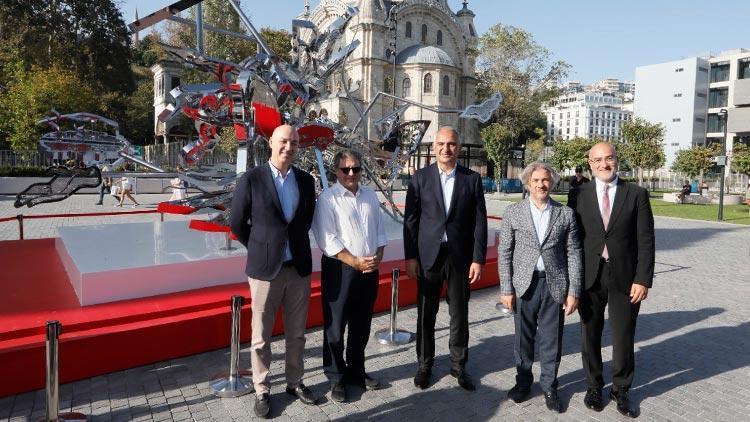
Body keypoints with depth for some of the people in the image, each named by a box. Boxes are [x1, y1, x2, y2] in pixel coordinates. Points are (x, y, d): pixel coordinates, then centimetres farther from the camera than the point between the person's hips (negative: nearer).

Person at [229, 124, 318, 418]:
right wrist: (260, 248, 3)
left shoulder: (306, 181, 4)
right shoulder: (251, 180, -8)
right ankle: (262, 390, 27)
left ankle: (295, 382, 34)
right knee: (261, 336, 9)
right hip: (265, 268, -3)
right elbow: (237, 223, -1)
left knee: (296, 333, 16)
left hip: (299, 267, 4)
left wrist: (295, 244, 11)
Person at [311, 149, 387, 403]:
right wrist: (356, 262, -16)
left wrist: (377, 257, -3)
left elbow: (380, 231, 13)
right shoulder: (328, 199, -8)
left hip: (370, 269, 6)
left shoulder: (370, 196, 11)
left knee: (362, 325, 17)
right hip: (339, 269, -5)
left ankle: (356, 372, 35)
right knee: (335, 326, 4)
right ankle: (336, 378, 22)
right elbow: (327, 240, -14)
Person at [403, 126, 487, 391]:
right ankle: (424, 364, 27)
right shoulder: (420, 177, 0)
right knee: (425, 314, 10)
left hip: (460, 257, 1)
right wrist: (410, 257, -5)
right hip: (428, 256, 0)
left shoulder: (472, 179, 1)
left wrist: (478, 259, -5)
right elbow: (410, 219, 0)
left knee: (459, 315, 11)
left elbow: (480, 221, 0)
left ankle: (458, 365, 28)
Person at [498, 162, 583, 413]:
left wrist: (574, 291, -3)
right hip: (524, 285, 0)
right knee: (523, 338, 13)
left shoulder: (566, 214, 1)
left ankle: (549, 386, 30)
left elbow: (574, 254, 1)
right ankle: (523, 381, 33)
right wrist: (506, 289, -5)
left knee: (551, 340, 10)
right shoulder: (513, 213, -1)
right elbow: (504, 253, -1)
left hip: (555, 286, 0)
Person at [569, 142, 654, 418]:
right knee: (590, 336, 13)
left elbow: (646, 240, -3)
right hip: (589, 277, 1)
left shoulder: (636, 194, 0)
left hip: (625, 278, 0)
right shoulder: (579, 195, 1)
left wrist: (643, 279, -9)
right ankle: (594, 386, 33)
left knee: (623, 338, 10)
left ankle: (620, 390, 31)